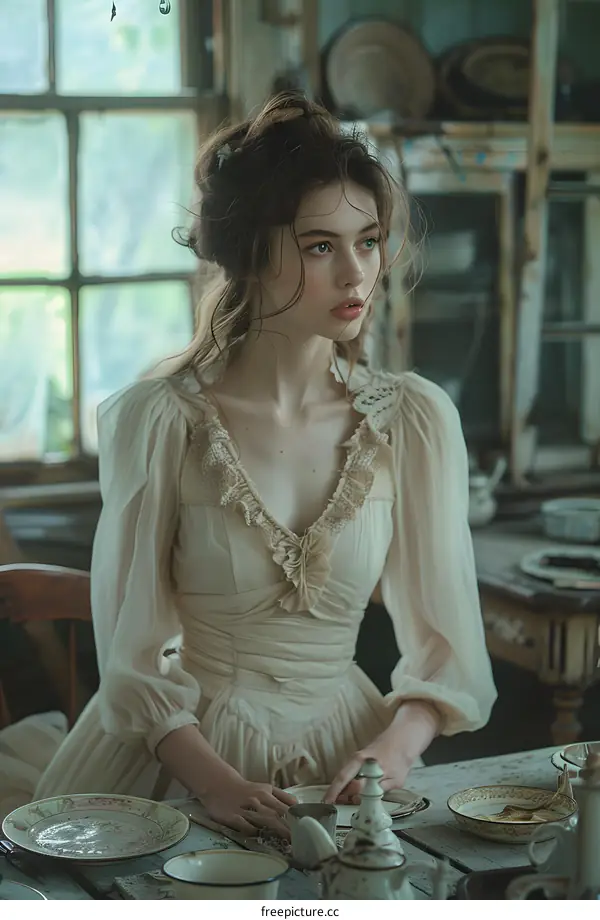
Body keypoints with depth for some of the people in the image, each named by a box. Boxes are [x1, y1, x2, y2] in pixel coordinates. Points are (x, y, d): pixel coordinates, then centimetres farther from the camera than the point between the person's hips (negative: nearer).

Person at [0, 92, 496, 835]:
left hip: (343, 752, 2)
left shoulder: (416, 420, -3)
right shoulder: (156, 422, -10)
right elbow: (132, 659, -6)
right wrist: (218, 783, -19)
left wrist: (391, 753, -17)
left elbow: (444, 643, 0)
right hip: (184, 753, -2)